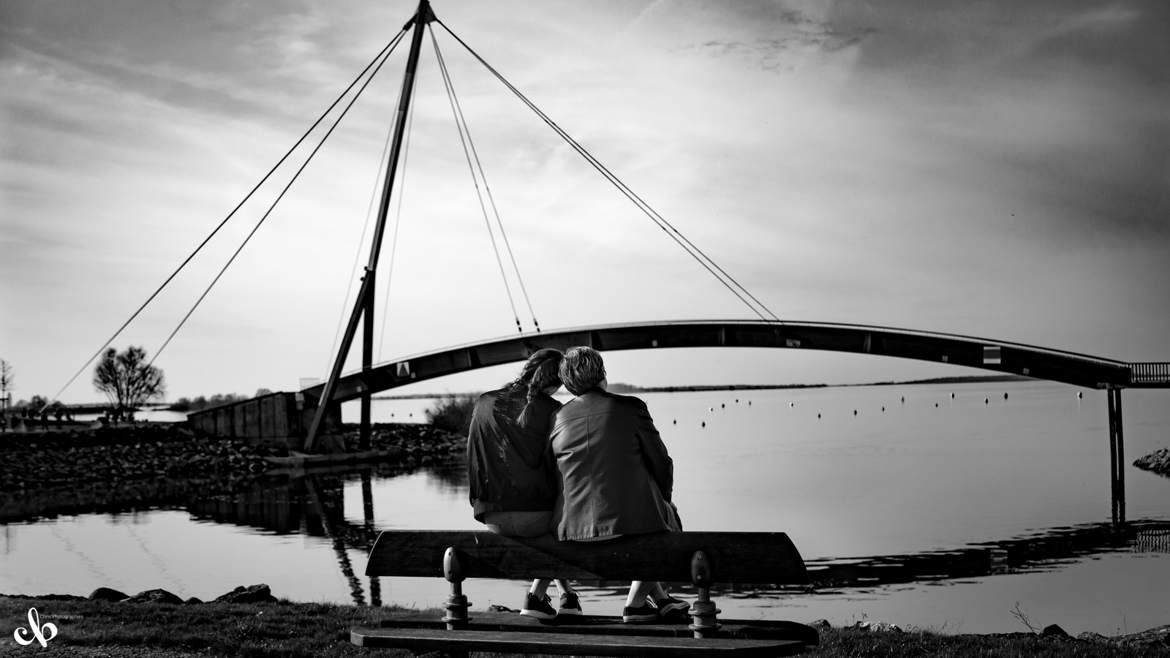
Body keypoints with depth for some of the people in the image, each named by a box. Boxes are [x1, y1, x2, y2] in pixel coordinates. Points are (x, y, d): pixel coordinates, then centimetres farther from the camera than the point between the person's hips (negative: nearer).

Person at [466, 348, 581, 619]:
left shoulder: (484, 404, 4)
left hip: (493, 516, 4)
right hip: (535, 514, -4)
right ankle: (536, 596, 28)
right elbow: (561, 468, -5)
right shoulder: (552, 410, -8)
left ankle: (566, 594, 37)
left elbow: (474, 460, 10)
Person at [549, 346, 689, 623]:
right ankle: (635, 603, 24)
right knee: (667, 520, 30)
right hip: (629, 522, -5)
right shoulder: (630, 408, -7)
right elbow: (661, 463, 0)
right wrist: (663, 497, 21)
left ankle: (660, 599, 41)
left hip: (574, 527, 5)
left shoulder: (557, 419, 3)